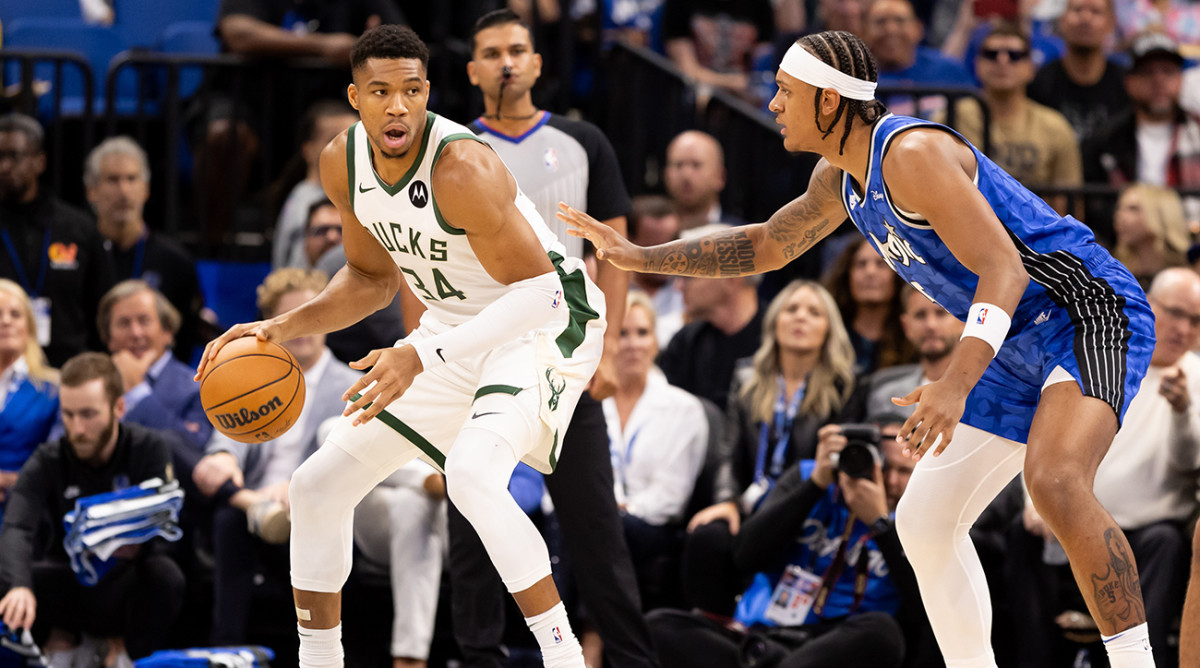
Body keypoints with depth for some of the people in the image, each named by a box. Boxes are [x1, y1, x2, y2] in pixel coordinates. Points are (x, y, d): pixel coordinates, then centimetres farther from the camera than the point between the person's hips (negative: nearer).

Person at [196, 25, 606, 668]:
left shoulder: (461, 169, -31)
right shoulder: (343, 162, -7)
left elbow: (540, 292, -31)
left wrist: (422, 357, -39)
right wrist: (279, 328, -4)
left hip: (546, 325, -8)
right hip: (457, 328, 8)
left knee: (472, 474, -34)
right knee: (317, 485, 6)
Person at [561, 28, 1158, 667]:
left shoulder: (911, 153, -21)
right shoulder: (841, 177, 10)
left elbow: (1002, 270, -29)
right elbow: (766, 245, 29)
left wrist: (956, 385, -42)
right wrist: (638, 256, 24)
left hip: (1090, 311, -11)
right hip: (1021, 350, 11)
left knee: (1055, 483, -35)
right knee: (924, 520, 11)